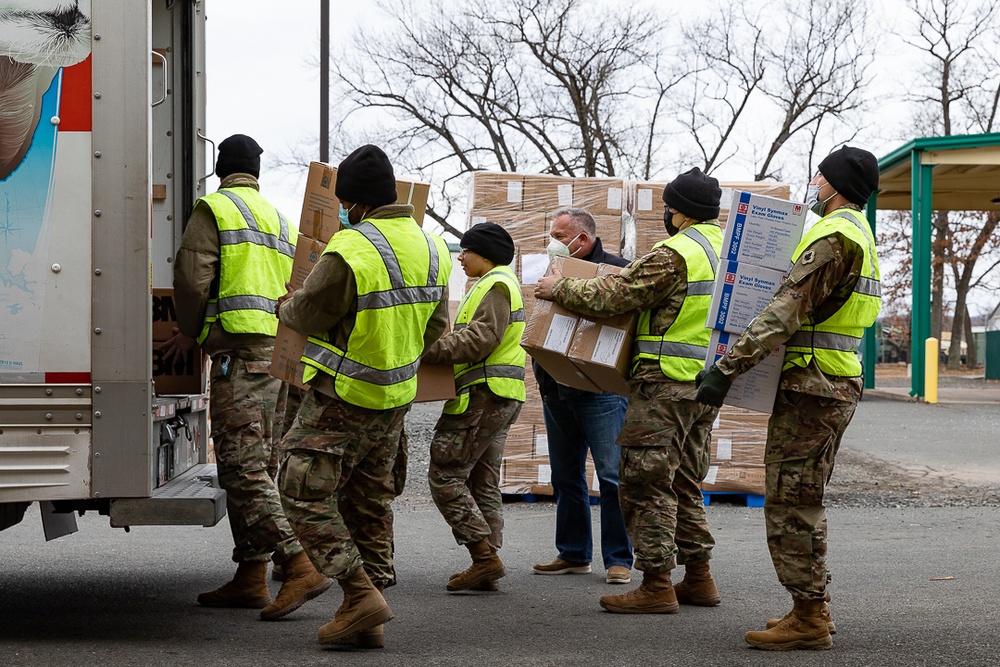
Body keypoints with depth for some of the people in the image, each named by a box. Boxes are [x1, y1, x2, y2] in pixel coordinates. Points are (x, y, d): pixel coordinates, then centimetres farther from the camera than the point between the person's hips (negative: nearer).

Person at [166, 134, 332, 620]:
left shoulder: (214, 208, 0)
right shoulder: (280, 220, 24)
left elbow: (192, 275, -11)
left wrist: (189, 331, 5)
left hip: (240, 349, -8)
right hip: (280, 352, 8)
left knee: (243, 467, -12)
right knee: (247, 465, 13)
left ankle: (301, 565, -22)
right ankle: (250, 578, 14)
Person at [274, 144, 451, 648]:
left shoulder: (349, 251, -21)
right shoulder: (433, 249, 4)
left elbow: (309, 313, -10)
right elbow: (435, 330, 11)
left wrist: (285, 305, 12)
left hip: (342, 397, -8)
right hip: (397, 398, 8)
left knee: (304, 492, 1)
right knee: (370, 501, 15)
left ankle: (360, 592, -10)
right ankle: (369, 623, 15)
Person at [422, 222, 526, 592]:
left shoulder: (495, 286, -11)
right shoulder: (501, 283, 23)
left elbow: (479, 339, -22)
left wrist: (427, 349, -24)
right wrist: (439, 346, 9)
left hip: (482, 395, -11)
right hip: (499, 397, 11)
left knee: (445, 475, -9)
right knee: (483, 482, 12)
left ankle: (485, 557, -12)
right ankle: (488, 567, 12)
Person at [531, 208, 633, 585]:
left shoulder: (615, 270, -5)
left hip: (601, 389, -7)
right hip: (556, 390, 7)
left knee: (612, 476, -6)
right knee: (566, 476, 12)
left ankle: (618, 559, 0)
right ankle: (573, 554, 21)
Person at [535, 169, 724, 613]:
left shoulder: (674, 254, -15)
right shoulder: (727, 248, 13)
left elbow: (611, 296, -14)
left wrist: (560, 289, 1)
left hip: (668, 382, -9)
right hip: (708, 383, 9)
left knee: (647, 482, -4)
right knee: (684, 483, 17)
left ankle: (656, 584, -4)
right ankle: (698, 577, 20)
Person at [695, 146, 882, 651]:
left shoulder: (833, 236, -16)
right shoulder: (858, 235, 20)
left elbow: (787, 311, -24)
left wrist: (729, 367, -26)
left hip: (810, 388, -11)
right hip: (834, 386, 11)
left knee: (790, 503, -7)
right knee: (801, 502, 16)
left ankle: (808, 619, -4)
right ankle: (811, 609, 22)